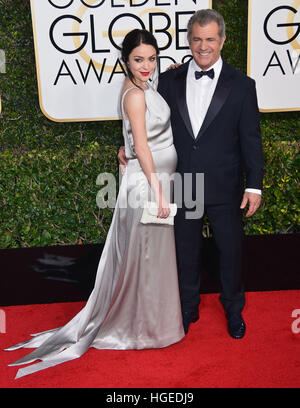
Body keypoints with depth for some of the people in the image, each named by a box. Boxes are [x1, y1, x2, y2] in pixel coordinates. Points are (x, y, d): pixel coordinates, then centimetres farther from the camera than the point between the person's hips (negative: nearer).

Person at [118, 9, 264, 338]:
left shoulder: (241, 86, -3)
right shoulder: (170, 81, 2)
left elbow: (251, 139, -4)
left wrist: (254, 185, -7)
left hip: (224, 188, -1)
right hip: (182, 186, 2)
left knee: (231, 251, 14)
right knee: (185, 251, 16)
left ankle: (233, 310, 38)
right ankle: (187, 308, 38)